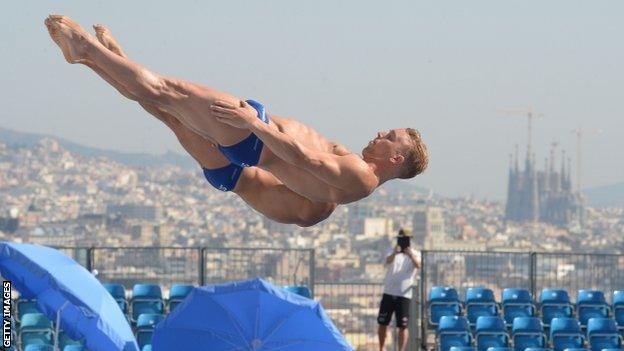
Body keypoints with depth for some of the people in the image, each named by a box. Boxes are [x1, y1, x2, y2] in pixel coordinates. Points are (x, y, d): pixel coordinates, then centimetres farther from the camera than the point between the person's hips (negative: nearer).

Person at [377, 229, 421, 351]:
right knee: (383, 323, 6)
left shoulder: (415, 254, 1)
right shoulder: (392, 252, 4)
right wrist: (394, 253, -44)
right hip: (388, 293, 2)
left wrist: (411, 255, -44)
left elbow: (418, 265, -22)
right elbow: (388, 261, -20)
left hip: (404, 295, -2)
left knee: (403, 326, -6)